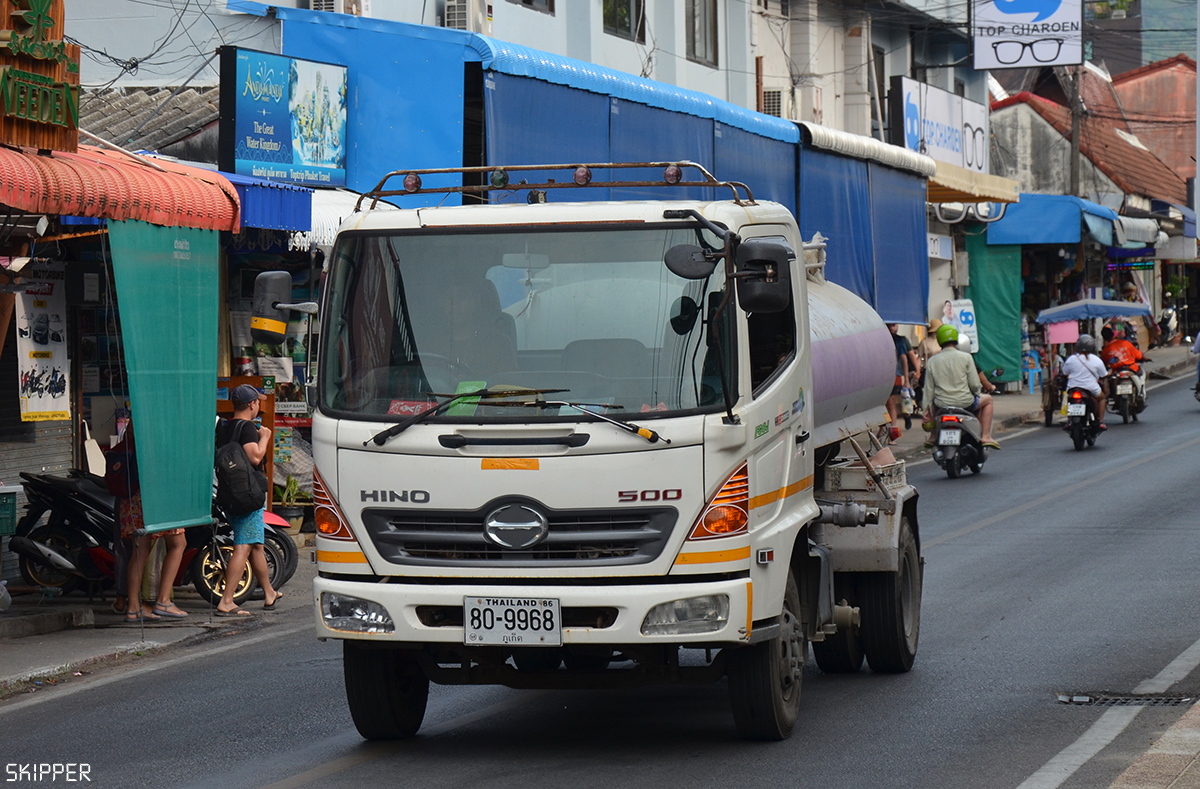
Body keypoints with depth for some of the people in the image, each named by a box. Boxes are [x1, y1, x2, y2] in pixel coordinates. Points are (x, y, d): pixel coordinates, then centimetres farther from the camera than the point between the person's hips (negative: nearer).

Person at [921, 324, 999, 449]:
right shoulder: (966, 357, -6)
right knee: (987, 399, 25)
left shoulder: (932, 361, 0)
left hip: (941, 405, 3)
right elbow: (974, 384, -6)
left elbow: (929, 388, 3)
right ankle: (986, 436, 15)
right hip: (965, 403, -3)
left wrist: (927, 408, 12)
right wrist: (977, 392, 17)